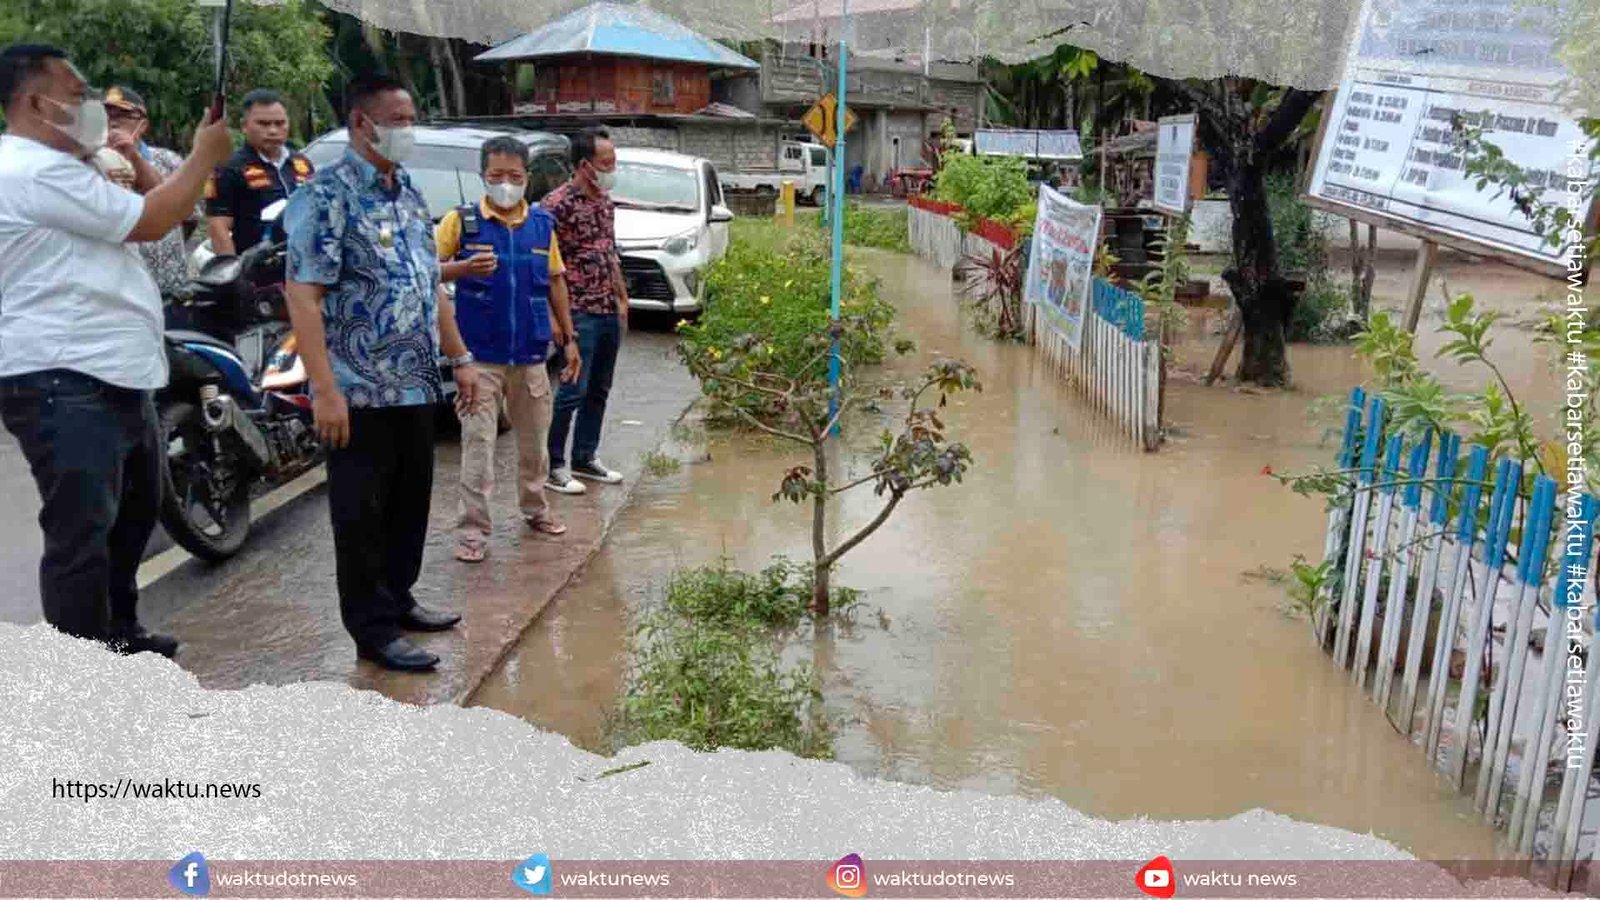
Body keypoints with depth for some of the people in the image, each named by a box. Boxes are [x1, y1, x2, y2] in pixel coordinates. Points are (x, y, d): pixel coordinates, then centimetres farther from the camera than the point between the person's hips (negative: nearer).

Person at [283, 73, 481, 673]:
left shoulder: (411, 197, 14)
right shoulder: (328, 196, -12)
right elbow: (303, 296, -18)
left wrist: (459, 358, 16)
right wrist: (325, 389, -23)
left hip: (416, 386, 8)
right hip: (361, 391, -8)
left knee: (410, 504, 17)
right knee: (362, 514, 3)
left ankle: (398, 600, 33)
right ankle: (374, 630, 13)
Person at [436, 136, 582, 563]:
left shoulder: (542, 225, 7)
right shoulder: (461, 221, -4)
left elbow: (555, 282, 14)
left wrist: (568, 339, 14)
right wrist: (464, 267, -27)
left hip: (531, 355, 4)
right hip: (480, 356, -4)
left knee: (534, 439, 16)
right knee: (478, 442, -4)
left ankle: (535, 508, 35)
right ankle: (472, 529, 3)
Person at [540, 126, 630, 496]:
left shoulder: (606, 201, 11)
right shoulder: (559, 203, -14)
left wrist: (622, 299, 18)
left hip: (610, 312, 8)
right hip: (580, 313, -8)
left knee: (599, 391, 14)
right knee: (573, 391, -6)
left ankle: (585, 457, 25)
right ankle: (553, 465, 6)